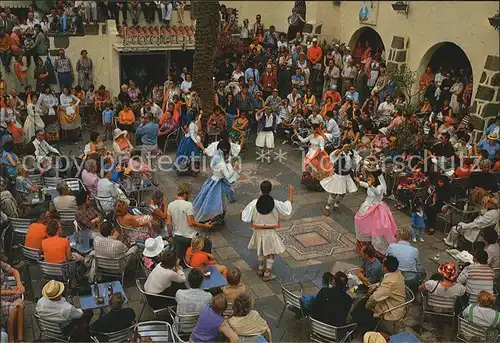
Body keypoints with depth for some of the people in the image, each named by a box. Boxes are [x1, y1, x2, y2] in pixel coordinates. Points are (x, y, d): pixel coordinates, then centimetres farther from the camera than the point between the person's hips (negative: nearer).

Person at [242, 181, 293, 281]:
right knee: (271, 253, 15)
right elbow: (288, 207, -5)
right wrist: (291, 193, 5)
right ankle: (267, 274, 18)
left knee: (260, 250, 26)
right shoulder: (275, 203, -19)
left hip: (258, 231, 3)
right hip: (270, 232, -3)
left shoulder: (254, 203, -16)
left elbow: (245, 217, -12)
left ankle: (261, 268, 43)